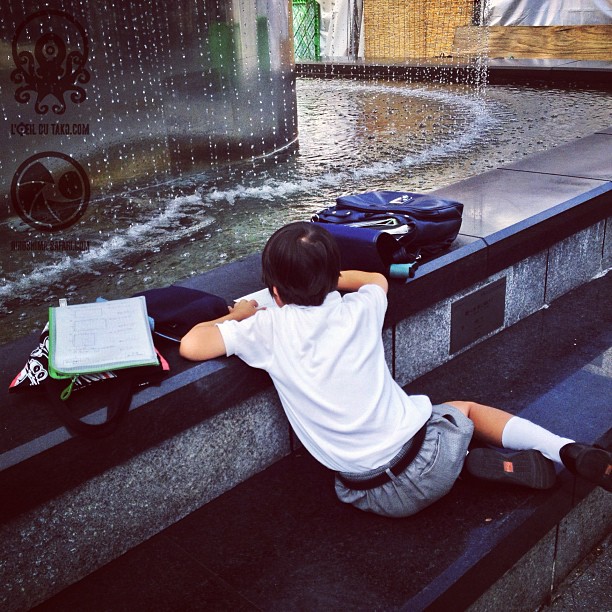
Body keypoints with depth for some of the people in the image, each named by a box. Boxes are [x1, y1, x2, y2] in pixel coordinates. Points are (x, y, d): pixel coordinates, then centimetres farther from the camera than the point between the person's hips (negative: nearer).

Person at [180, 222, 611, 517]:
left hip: (382, 496, -2)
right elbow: (378, 279, 24)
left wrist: (239, 315, 8)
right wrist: (322, 276, 27)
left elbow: (191, 346, -10)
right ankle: (568, 451, 14)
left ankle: (475, 464, 6)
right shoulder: (358, 309, 0)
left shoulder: (269, 330, -11)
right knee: (467, 409, 35)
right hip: (429, 456, 2)